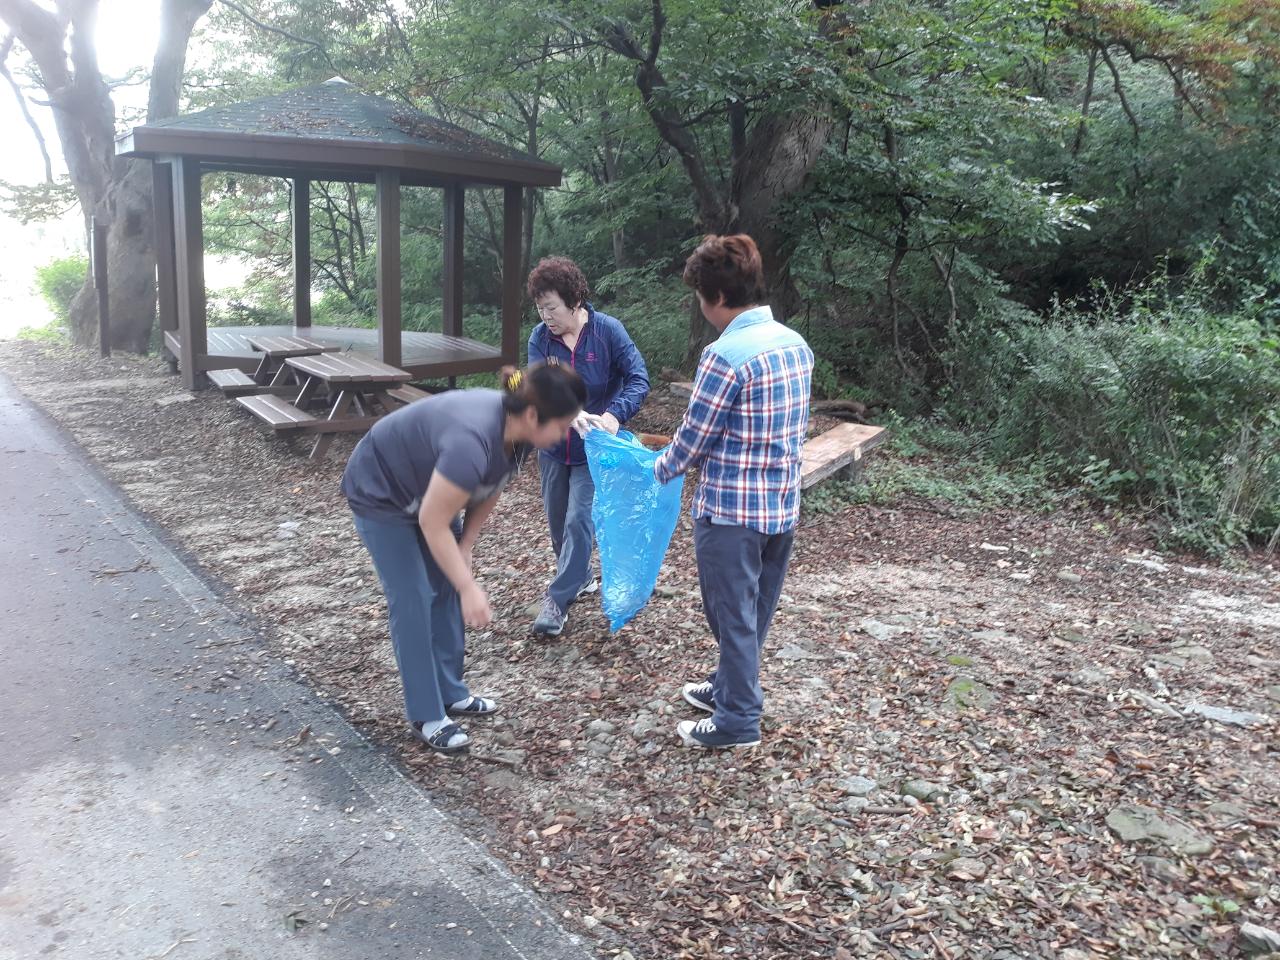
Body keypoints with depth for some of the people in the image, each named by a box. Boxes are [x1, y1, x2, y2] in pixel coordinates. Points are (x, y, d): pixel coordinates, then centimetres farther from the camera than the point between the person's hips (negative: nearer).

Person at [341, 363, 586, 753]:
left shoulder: (515, 430, -15)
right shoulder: (472, 441, -41)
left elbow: (488, 492, 0)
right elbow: (433, 523, -32)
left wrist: (464, 552, -6)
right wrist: (469, 588, -29)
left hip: (427, 491, 8)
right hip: (381, 494, -8)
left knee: (446, 589, 9)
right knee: (413, 600, -7)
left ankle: (450, 693, 22)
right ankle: (426, 717, 5)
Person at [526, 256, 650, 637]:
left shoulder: (607, 330, -15)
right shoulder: (540, 337, -7)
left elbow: (639, 378, -17)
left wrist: (614, 414, -35)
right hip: (554, 446, 4)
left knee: (579, 520, -7)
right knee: (557, 520, 14)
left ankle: (558, 600, 2)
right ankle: (580, 578, 36)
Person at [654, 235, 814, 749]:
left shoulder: (726, 355, -21)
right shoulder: (796, 343, 4)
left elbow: (694, 437, -13)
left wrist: (659, 471, 5)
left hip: (731, 510, -8)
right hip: (783, 504, 8)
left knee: (733, 613, 6)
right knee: (756, 609, 20)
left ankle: (737, 720, 19)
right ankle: (731, 685, 39)